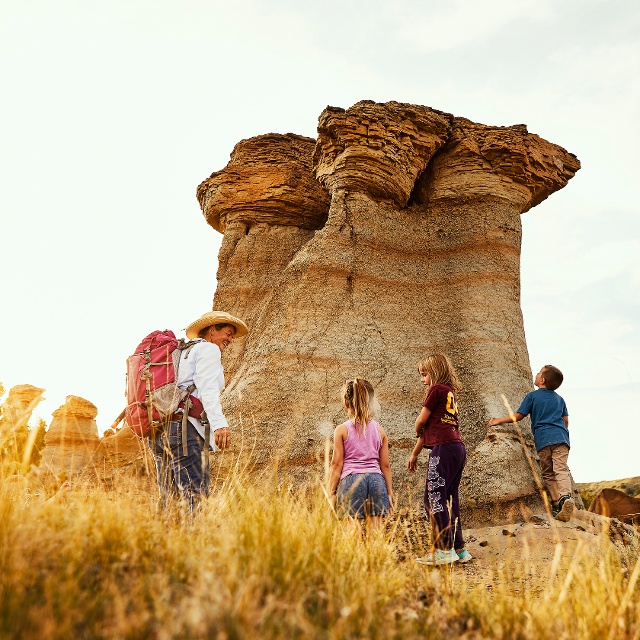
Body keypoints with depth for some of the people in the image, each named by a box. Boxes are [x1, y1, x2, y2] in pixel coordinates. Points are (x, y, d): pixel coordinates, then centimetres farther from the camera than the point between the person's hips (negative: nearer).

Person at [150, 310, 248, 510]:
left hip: (160, 432, 9)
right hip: (185, 428, -9)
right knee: (194, 499, -14)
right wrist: (219, 423, -26)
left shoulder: (182, 352, 30)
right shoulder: (209, 349, 3)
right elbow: (207, 387, -14)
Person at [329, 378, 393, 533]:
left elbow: (337, 464, -2)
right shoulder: (379, 430, 8)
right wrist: (389, 491, 16)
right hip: (376, 480, 3)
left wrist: (332, 492, 3)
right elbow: (385, 465, 9)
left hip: (351, 480, -3)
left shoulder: (342, 430, -1)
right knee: (376, 530, 5)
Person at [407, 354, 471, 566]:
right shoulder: (450, 393, 22)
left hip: (444, 447, -9)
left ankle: (444, 549, -10)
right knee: (449, 500, 11)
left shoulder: (437, 389, -5)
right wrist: (414, 454, 31)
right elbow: (432, 427, 26)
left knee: (434, 498, -8)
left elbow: (421, 421, -5)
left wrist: (418, 430, 20)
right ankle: (458, 549, 13)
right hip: (458, 447, 9)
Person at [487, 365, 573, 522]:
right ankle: (565, 496, -31)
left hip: (543, 439, -3)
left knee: (548, 474, 4)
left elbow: (518, 416, 8)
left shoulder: (532, 396, 7)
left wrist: (499, 420, 19)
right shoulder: (559, 399, 19)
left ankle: (557, 504, -6)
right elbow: (566, 420, 22)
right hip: (560, 438, 3)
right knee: (561, 469, -7)